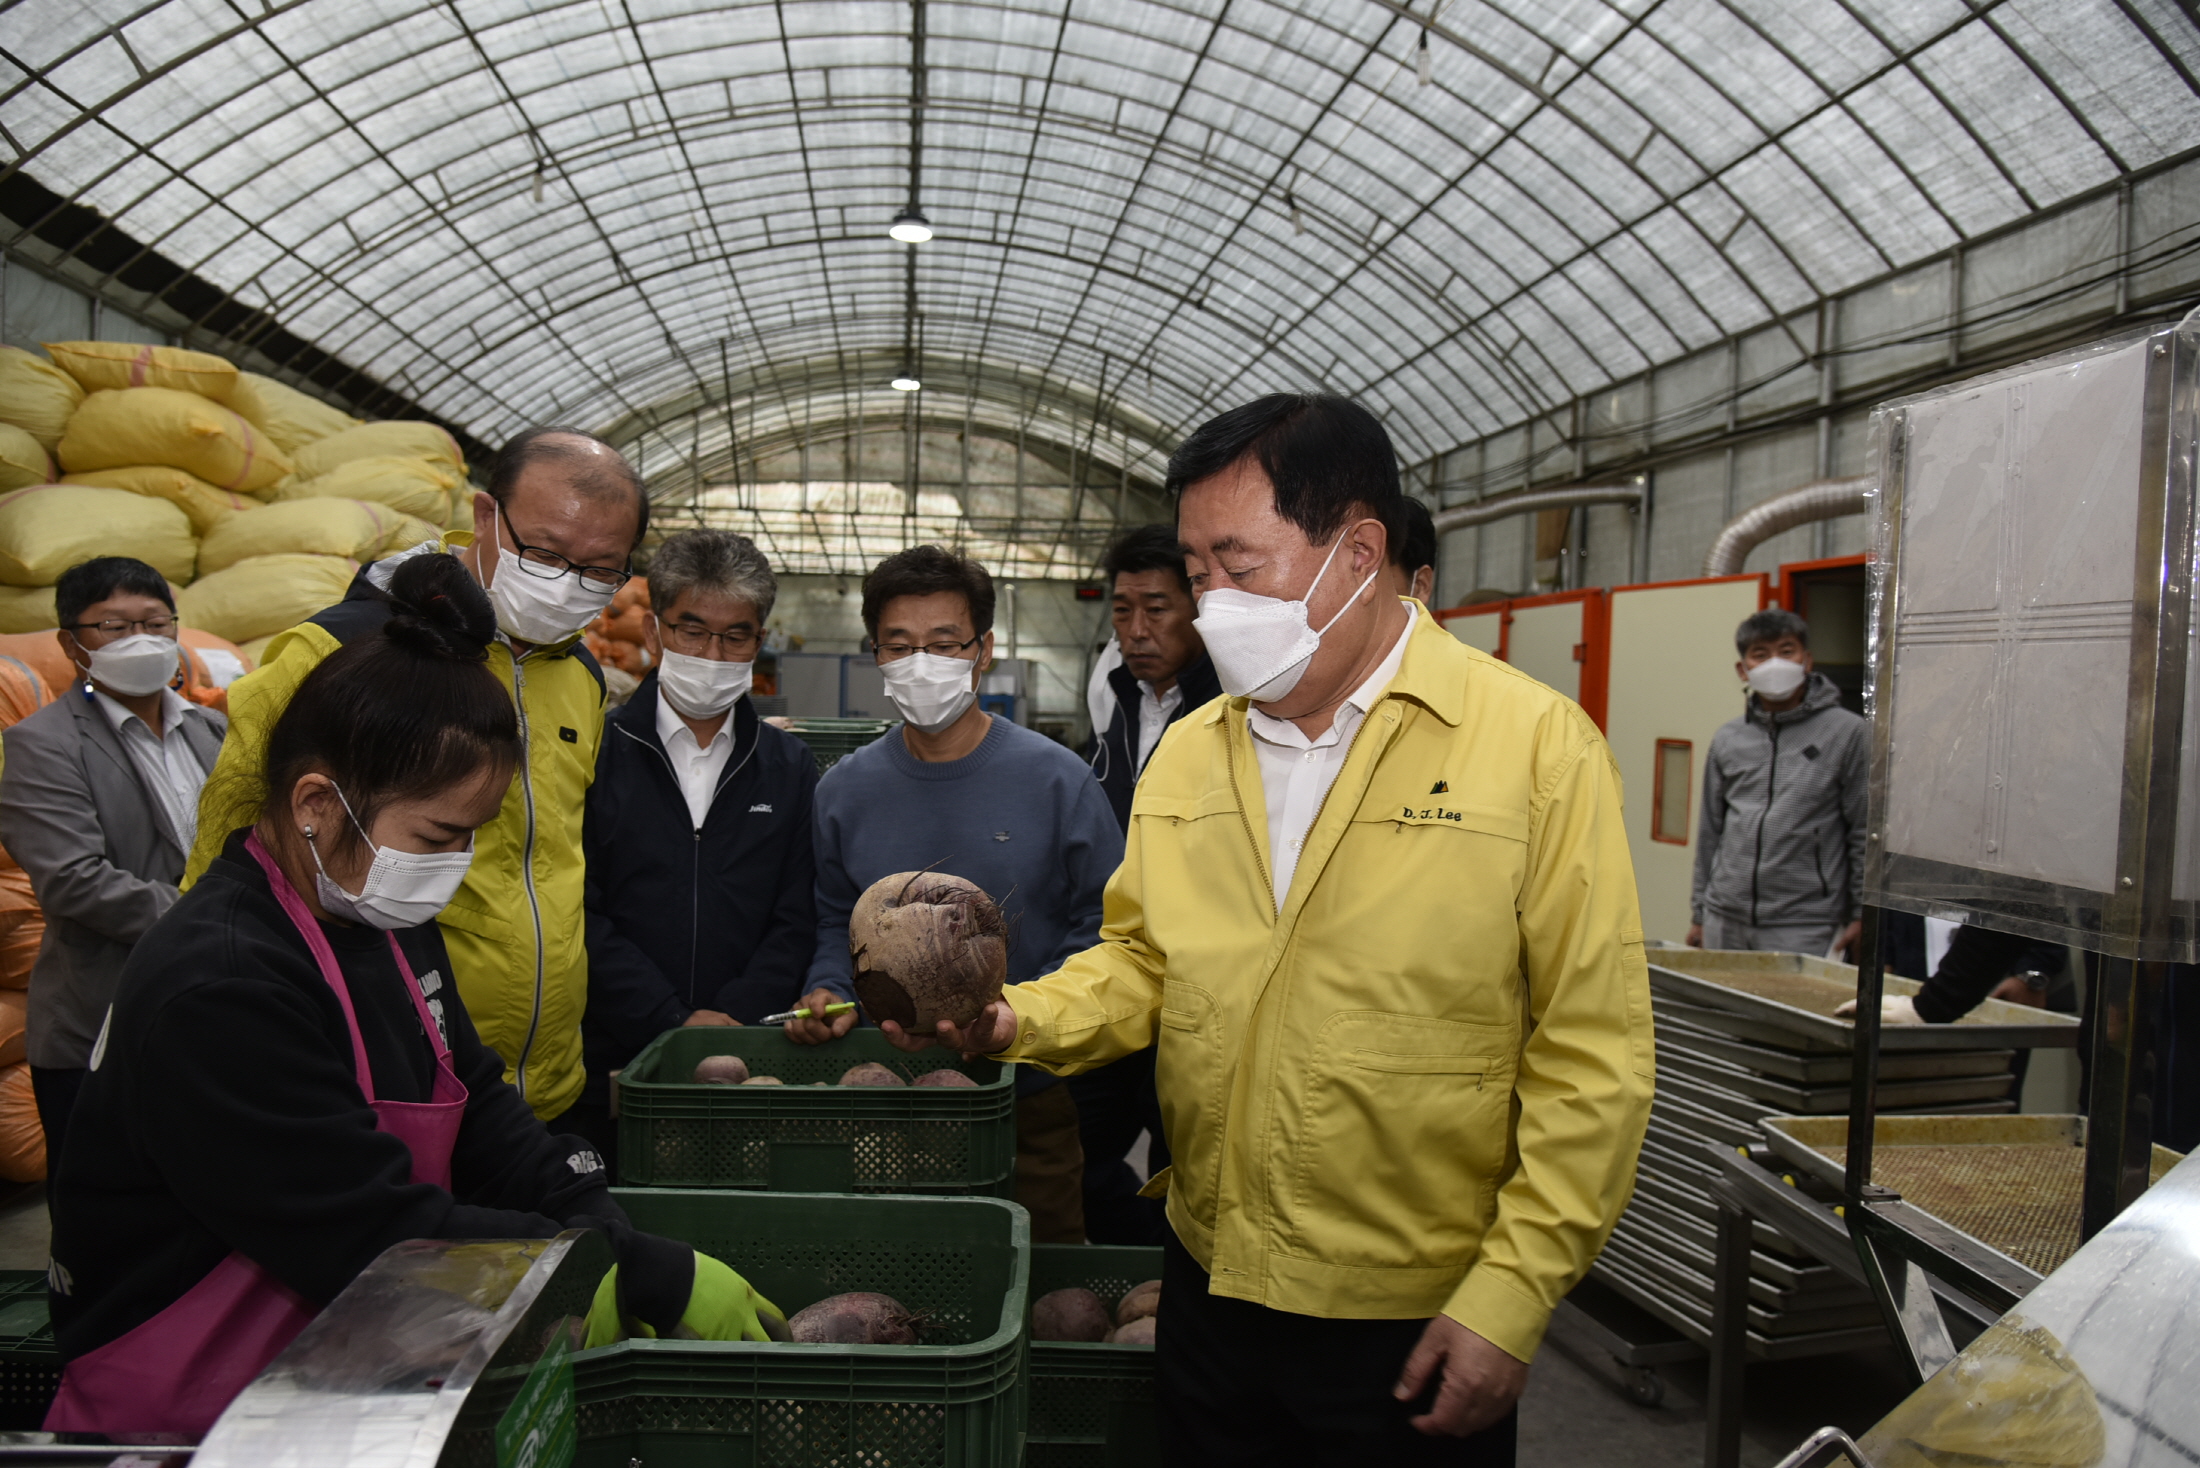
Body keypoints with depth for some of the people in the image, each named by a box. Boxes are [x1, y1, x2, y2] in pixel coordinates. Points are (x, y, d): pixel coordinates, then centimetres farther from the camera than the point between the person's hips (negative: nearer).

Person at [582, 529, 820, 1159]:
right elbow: (582, 916, -6)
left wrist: (734, 1021, -9)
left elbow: (797, 919, 5)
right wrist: (674, 1023, -13)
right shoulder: (596, 753, 1)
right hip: (611, 1059, -2)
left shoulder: (790, 766, 11)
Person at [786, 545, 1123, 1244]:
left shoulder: (1056, 780, -6)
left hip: (1030, 1100, -1)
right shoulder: (844, 790, 3)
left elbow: (1102, 924, -4)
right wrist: (831, 992, -5)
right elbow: (834, 922, 14)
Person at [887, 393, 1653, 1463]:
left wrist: (1508, 1299, -13)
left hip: (1416, 1331, -4)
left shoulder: (1537, 745, -12)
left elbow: (1592, 1060, -12)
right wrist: (1021, 1020, -6)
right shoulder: (1184, 755, 5)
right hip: (1210, 1294, 5)